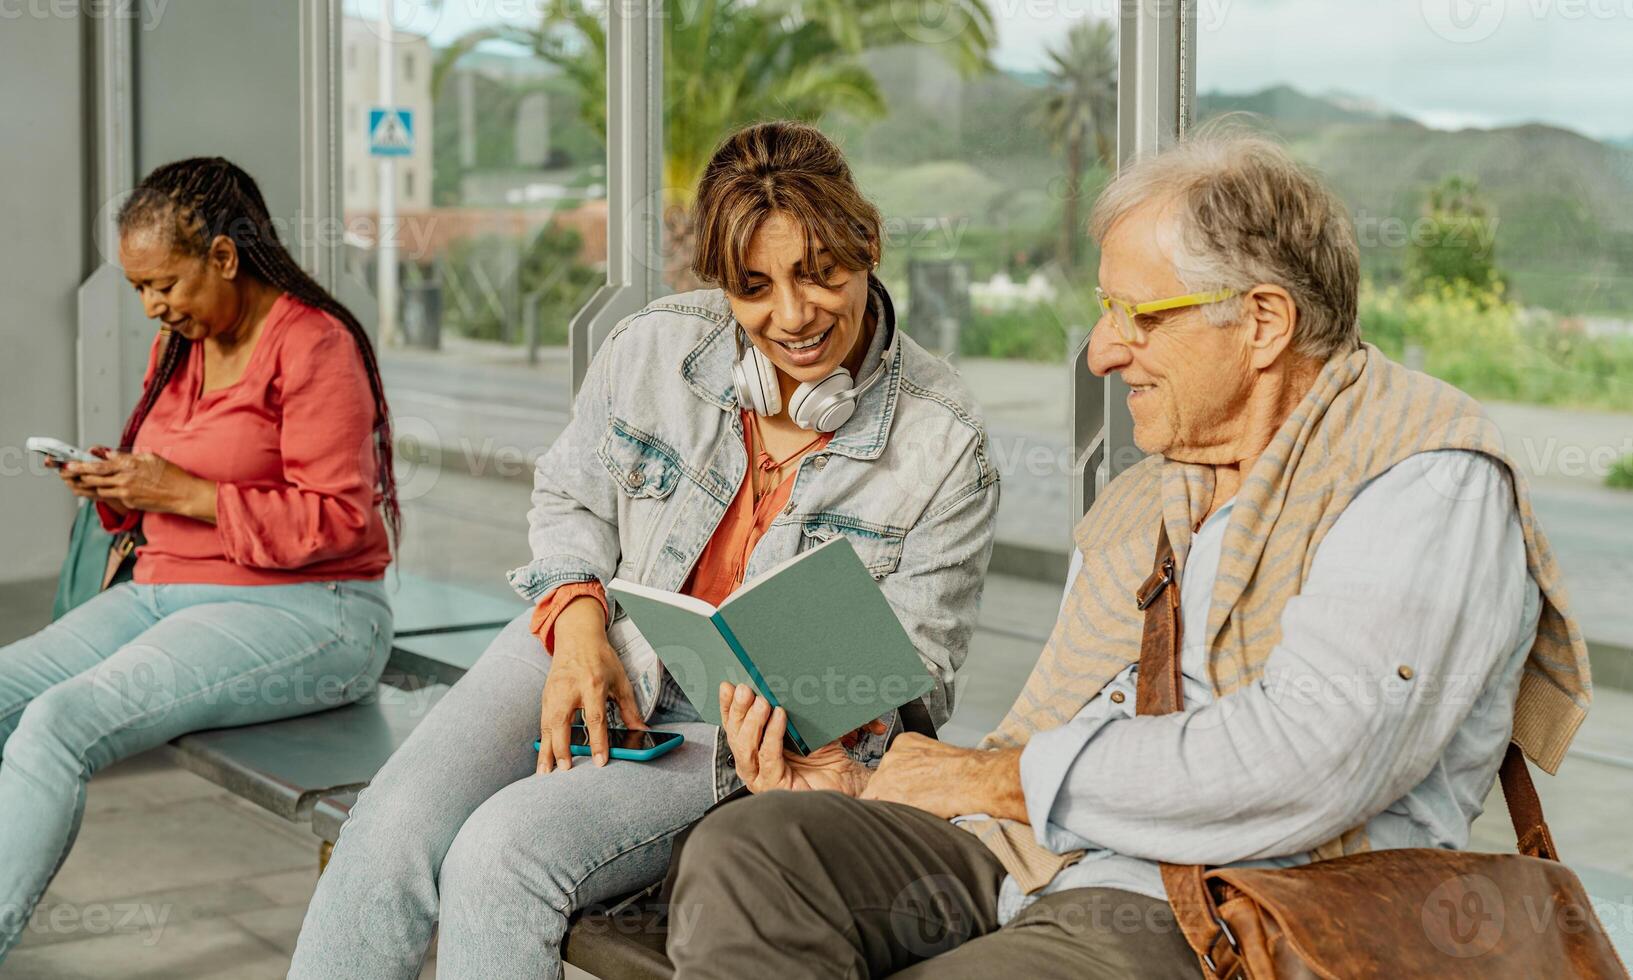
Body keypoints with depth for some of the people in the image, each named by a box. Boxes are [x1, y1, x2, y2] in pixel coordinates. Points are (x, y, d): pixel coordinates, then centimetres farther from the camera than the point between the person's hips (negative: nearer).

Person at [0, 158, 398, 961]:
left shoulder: (312, 344, -11)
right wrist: (117, 490, 1)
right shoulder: (179, 346, 15)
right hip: (165, 592, 9)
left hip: (305, 612, -9)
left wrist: (183, 493, -17)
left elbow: (337, 519, -16)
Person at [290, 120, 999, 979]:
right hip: (589, 657, 3)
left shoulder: (945, 444, -10)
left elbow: (910, 665, -4)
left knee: (504, 853, -28)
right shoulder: (652, 348, -3)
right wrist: (577, 620, -9)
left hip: (740, 739, -3)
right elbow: (569, 498, 12)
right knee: (393, 829, -23)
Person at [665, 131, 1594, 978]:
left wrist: (1002, 777, -10)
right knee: (745, 848, -20)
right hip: (1038, 864, 8)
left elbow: (1303, 768, -20)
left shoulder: (1427, 479, -6)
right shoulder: (1134, 503, 22)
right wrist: (858, 790, 1)